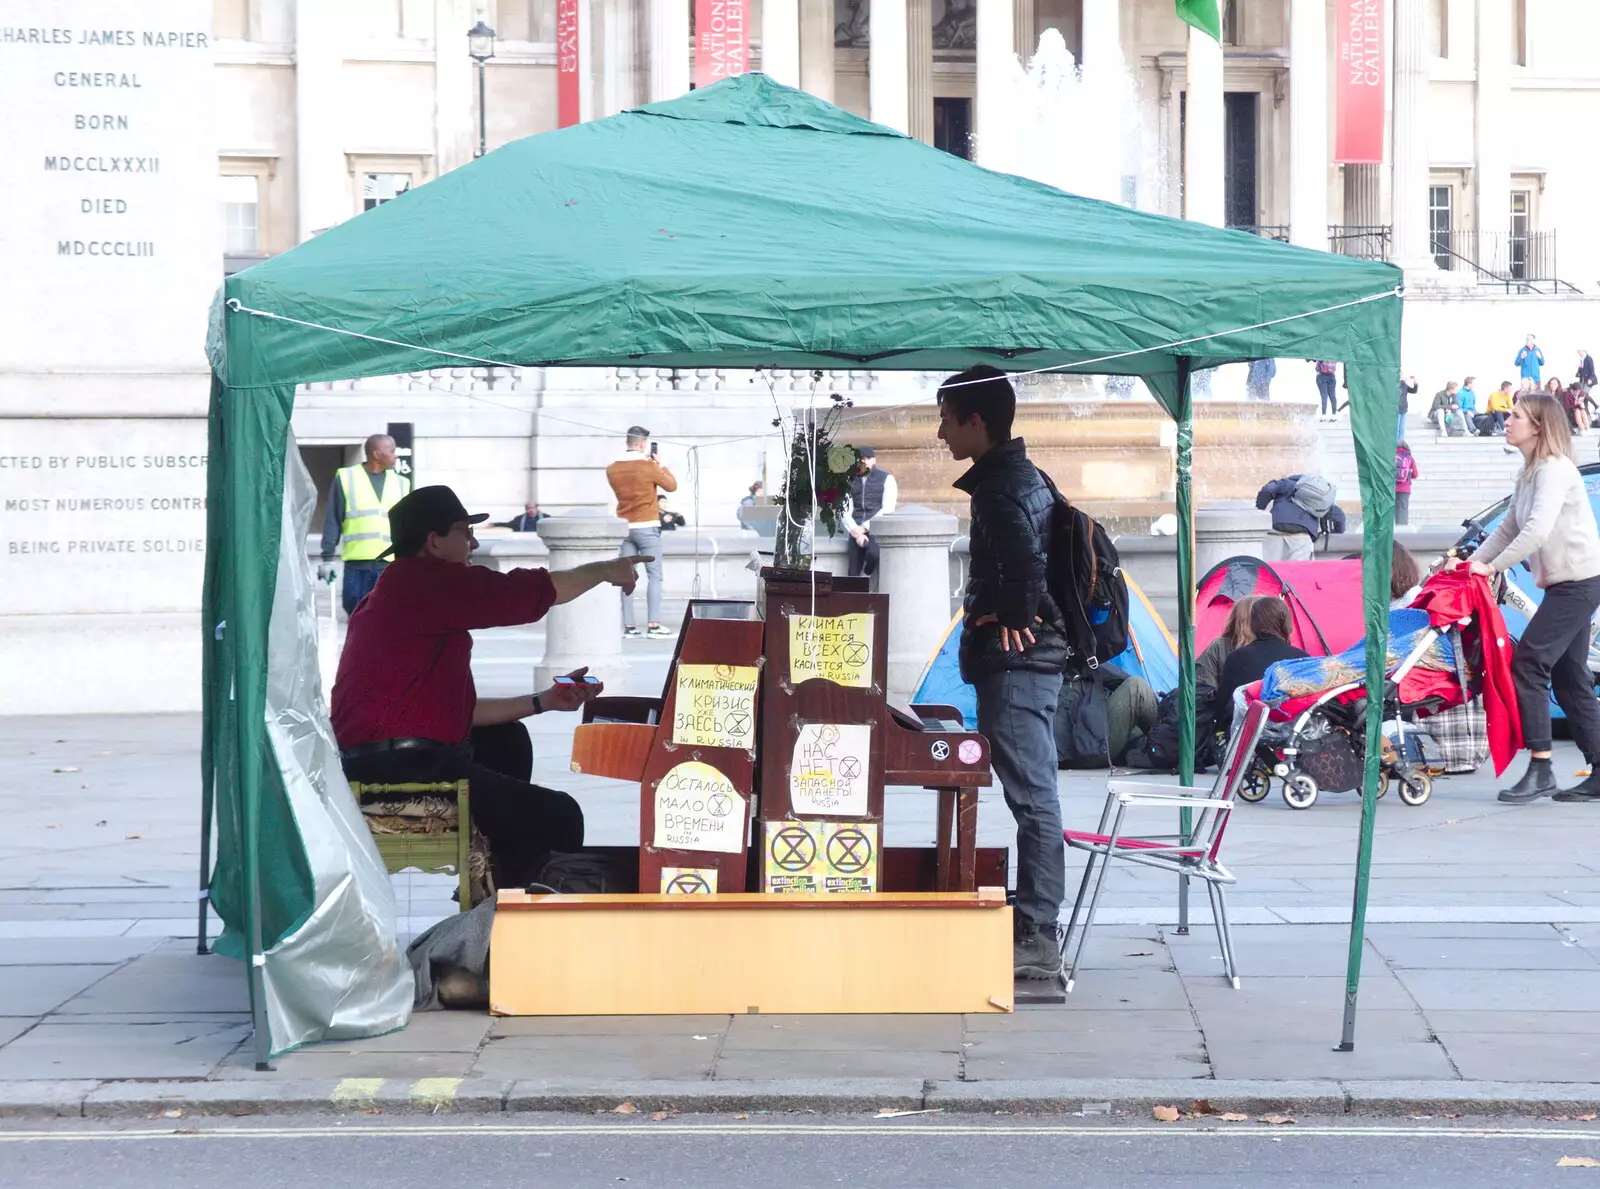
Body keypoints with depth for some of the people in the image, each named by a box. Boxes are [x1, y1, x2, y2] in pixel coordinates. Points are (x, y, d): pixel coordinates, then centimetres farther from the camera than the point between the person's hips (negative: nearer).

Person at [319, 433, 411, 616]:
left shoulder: (400, 483, 14)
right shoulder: (346, 478, 5)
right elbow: (332, 521, 4)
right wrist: (327, 558, -1)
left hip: (391, 564, 2)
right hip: (356, 565, -2)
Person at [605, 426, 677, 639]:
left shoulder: (612, 469, 3)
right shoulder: (649, 467, -10)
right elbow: (672, 485, 2)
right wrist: (660, 466, 14)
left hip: (624, 527, 5)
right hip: (647, 527, -5)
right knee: (654, 577, -2)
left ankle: (628, 625, 2)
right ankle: (653, 625, -8)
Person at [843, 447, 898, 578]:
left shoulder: (886, 479, 6)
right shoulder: (851, 481, 16)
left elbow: (887, 510, -4)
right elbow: (846, 511, 8)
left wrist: (865, 527, -12)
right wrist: (856, 531, -10)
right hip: (857, 532, 3)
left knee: (873, 553, -34)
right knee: (853, 574, -9)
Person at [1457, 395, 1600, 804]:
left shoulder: (1555, 469, -15)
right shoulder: (1529, 473, 14)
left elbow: (1538, 530, -25)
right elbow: (1509, 528, 16)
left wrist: (1491, 567, -22)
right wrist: (1471, 562, 4)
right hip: (1566, 584, 10)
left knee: (1528, 662, -14)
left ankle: (1540, 769, -13)